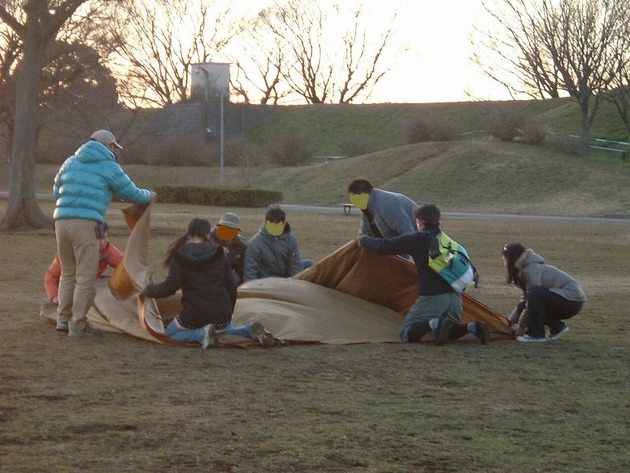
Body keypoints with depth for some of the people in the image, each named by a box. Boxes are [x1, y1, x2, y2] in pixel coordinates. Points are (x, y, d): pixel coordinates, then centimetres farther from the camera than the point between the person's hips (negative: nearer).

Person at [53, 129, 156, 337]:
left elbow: (56, 191, 26)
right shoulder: (108, 166, 4)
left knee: (68, 272, 18)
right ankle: (78, 325, -2)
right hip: (86, 224, -6)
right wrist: (148, 195, 28)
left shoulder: (70, 162, 20)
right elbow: (131, 194, 8)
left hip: (61, 219, 6)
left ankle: (63, 318, 17)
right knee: (85, 275, -2)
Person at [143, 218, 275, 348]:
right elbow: (231, 286, 7)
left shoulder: (180, 256, -7)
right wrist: (228, 313, 22)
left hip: (194, 315, -4)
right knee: (226, 330, 36)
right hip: (222, 314, 4)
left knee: (171, 333, 22)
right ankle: (251, 330, 2)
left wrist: (148, 290, 7)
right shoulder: (218, 254, 4)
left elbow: (170, 287, -12)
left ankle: (202, 334, -7)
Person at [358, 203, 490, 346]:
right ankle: (473, 327, -5)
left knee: (407, 334, 2)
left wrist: (363, 240, 19)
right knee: (451, 332, 26)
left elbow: (384, 246, -1)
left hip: (432, 298, -6)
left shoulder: (416, 239, -3)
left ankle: (434, 323, -27)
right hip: (455, 297, 6)